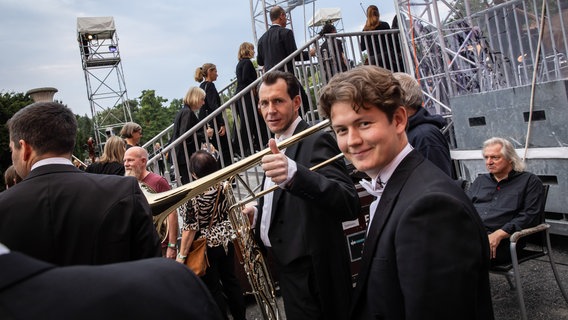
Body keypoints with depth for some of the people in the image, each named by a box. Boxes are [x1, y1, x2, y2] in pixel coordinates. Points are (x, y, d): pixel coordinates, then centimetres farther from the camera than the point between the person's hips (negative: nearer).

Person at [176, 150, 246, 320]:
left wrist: (182, 255, -13)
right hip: (226, 241, 6)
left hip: (205, 247, -5)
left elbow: (190, 228, -20)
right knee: (230, 281, 18)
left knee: (213, 289, 9)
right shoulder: (223, 186, -6)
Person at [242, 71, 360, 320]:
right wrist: (258, 211, 3)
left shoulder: (317, 140, -19)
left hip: (311, 272, -8)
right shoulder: (277, 145, 8)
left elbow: (349, 205, -35)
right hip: (287, 265, 8)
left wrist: (294, 174, -49)